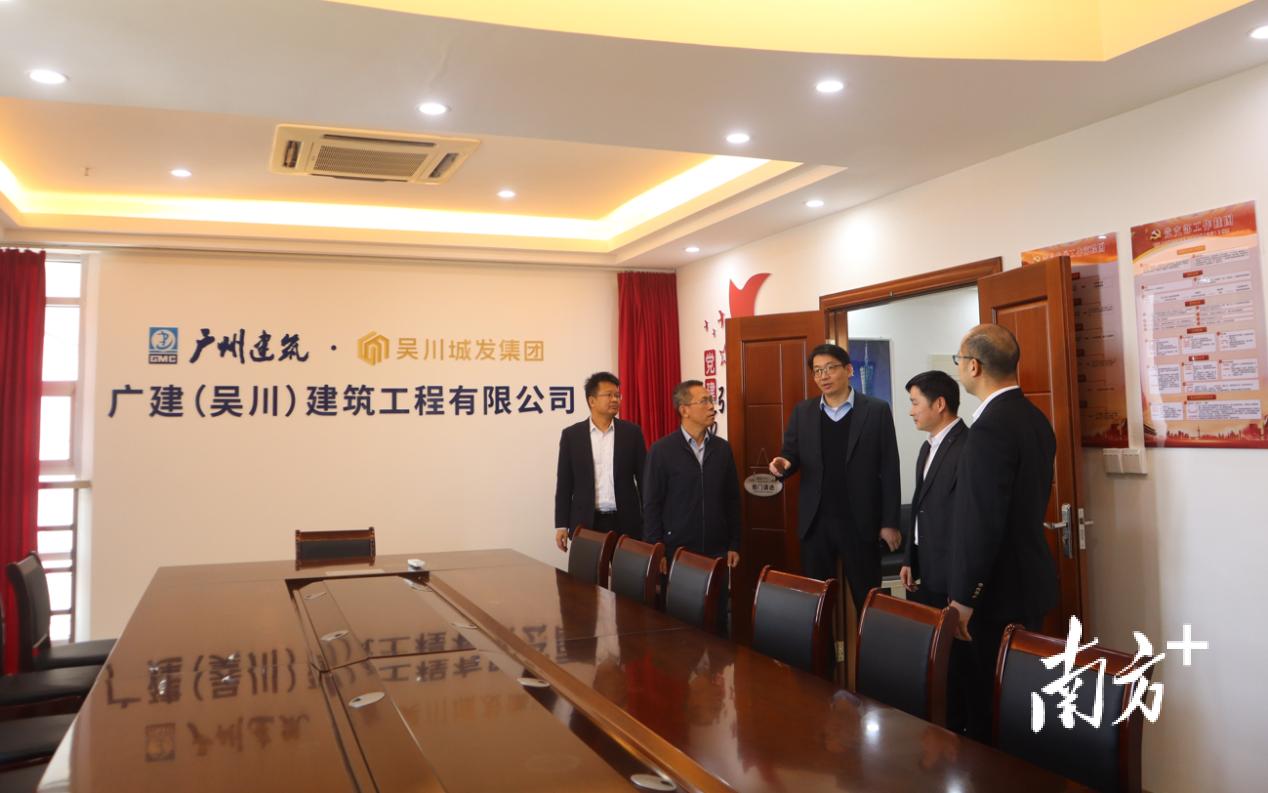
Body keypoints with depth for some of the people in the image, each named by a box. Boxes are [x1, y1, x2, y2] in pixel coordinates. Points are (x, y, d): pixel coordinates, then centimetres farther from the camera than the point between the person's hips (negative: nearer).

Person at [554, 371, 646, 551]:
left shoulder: (631, 432, 4)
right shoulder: (571, 435, 3)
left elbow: (644, 477, 6)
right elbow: (564, 483, 4)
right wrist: (561, 525, 0)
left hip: (626, 523, 1)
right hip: (586, 523, 0)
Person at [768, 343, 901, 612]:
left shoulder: (876, 410, -2)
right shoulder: (802, 412, 7)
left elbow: (889, 469, -2)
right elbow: (791, 457, 9)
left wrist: (889, 522, -5)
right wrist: (783, 465, -16)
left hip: (860, 522, -2)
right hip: (815, 522, 3)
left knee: (867, 598, 7)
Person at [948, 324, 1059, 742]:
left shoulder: (990, 427, -21)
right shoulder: (1035, 418, 9)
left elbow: (982, 521, -24)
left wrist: (963, 598, -17)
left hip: (999, 591, -9)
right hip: (1031, 582, 10)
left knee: (992, 708, 1)